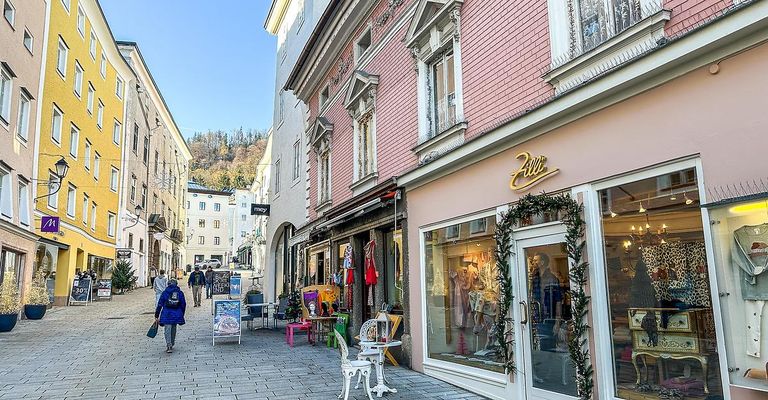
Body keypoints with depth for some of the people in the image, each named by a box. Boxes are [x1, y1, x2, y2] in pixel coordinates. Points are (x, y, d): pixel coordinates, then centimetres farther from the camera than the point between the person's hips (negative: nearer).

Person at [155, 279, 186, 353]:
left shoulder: (165, 292, 3)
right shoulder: (180, 293, 8)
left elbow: (160, 304, 2)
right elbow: (183, 305, 9)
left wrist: (156, 316, 6)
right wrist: (181, 315, 20)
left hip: (167, 315, -2)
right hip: (176, 315, 2)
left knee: (167, 330, -2)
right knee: (173, 330, 18)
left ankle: (169, 346, -14)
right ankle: (171, 345, 30)